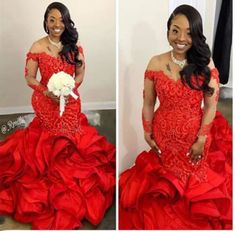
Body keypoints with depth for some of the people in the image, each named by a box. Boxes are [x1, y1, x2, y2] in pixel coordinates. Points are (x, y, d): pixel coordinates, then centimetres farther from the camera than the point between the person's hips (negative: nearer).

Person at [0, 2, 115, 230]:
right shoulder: (37, 47, -10)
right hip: (46, 103, -2)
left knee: (70, 138, 15)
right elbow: (29, 77, -7)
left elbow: (80, 74, 1)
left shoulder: (75, 46, -5)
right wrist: (47, 91, -22)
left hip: (70, 101, 2)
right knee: (50, 141, 11)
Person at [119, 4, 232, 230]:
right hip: (164, 136, 1)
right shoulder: (156, 64, -11)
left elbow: (211, 104, -9)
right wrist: (148, 134, 0)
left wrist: (202, 139, -11)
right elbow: (148, 103, -3)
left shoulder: (205, 64, -13)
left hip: (195, 135, -1)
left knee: (194, 180, 18)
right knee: (166, 176, 22)